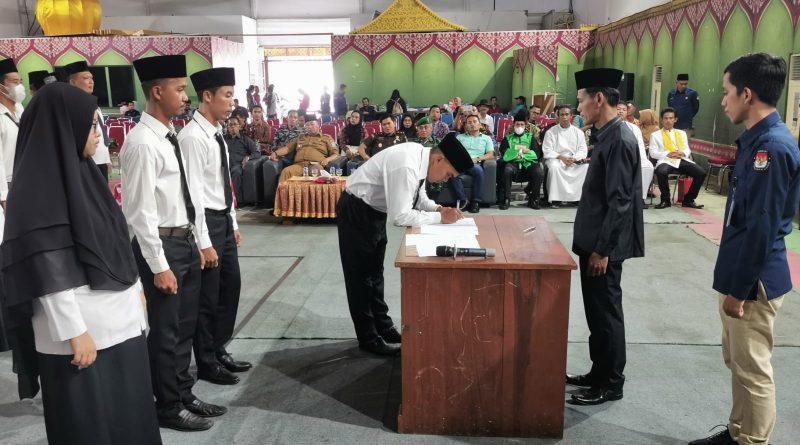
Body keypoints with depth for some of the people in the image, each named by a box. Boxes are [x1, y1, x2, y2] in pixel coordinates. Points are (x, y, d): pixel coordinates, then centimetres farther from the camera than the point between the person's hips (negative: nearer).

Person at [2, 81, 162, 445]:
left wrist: (135, 286, 18)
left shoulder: (81, 169, 9)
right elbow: (47, 270, -17)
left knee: (128, 413, 14)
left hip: (119, 319, 7)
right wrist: (75, 332, -18)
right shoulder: (38, 183, -14)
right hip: (82, 329, -7)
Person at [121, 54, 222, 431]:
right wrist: (159, 265, -19)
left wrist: (193, 240, 15)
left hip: (185, 241, 9)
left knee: (185, 327, 19)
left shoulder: (169, 136, 9)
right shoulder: (142, 142, -18)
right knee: (165, 331, 6)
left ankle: (184, 395, 35)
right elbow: (139, 211, -20)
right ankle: (168, 408, 23)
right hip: (162, 245, -9)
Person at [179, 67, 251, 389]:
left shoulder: (217, 132, 10)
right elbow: (193, 191, -21)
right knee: (206, 295, 4)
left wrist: (233, 222, 17)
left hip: (224, 218, 9)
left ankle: (219, 350, 34)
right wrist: (203, 242, -21)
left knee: (231, 285, 17)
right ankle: (206, 363, 21)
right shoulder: (193, 137, -19)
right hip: (205, 220, -9)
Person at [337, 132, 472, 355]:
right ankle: (368, 338, 15)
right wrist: (439, 217, -25)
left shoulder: (421, 157, -5)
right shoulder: (406, 166, -33)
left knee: (374, 272, 18)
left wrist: (438, 208, -8)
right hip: (356, 212, -10)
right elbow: (400, 216, -32)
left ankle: (383, 328, 31)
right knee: (361, 276, 2)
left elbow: (417, 196, 9)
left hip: (373, 210, 10)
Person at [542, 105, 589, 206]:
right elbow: (547, 151, -3)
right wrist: (561, 157, -18)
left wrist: (573, 159, -15)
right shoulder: (551, 132, 4)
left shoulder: (578, 132, 12)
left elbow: (583, 150, 5)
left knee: (586, 166, -27)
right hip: (555, 159, -3)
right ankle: (555, 198, -29)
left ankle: (577, 196, -17)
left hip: (574, 160, 3)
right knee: (554, 166, -37)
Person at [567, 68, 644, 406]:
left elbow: (619, 202, -22)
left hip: (604, 246, -9)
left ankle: (611, 384, 16)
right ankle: (599, 373, 30)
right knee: (596, 312, 17)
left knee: (607, 313, 3)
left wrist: (602, 250, -19)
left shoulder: (620, 140, -19)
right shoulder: (607, 136, 10)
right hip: (595, 241, 9)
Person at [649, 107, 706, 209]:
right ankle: (665, 200, -18)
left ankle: (688, 200, -5)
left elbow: (687, 150, 19)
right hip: (666, 160, -4)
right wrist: (668, 154, -12)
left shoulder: (682, 133, 27)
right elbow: (653, 153, 3)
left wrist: (682, 153, -6)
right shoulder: (655, 135, 14)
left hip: (682, 160, 4)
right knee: (661, 172, -40)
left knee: (701, 173, -21)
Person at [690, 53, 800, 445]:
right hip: (741, 274, 10)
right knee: (738, 362, 20)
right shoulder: (758, 140, 10)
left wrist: (739, 288, -18)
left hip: (755, 280, -10)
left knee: (752, 368, 3)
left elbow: (763, 227, -23)